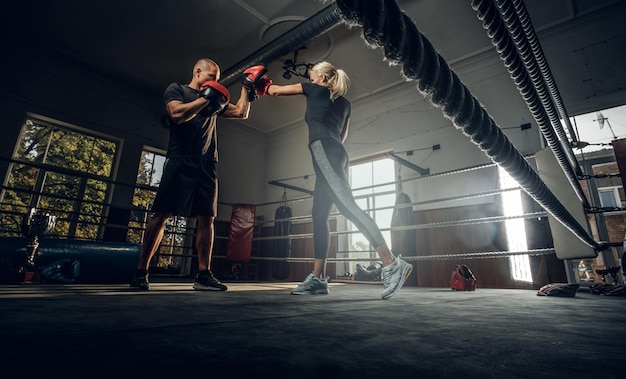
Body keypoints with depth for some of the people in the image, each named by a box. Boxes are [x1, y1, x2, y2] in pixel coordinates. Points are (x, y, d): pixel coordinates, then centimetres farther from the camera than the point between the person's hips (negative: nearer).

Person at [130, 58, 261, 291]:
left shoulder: (214, 100, 24)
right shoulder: (176, 89, 9)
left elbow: (241, 113, 21)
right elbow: (176, 114, -11)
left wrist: (246, 87, 17)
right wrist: (205, 99, -6)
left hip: (207, 165, 5)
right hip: (180, 162, -5)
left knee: (207, 218, -2)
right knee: (161, 215, -6)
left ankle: (203, 274, 2)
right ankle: (141, 273, 2)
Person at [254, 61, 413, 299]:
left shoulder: (315, 90, 12)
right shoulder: (344, 103, 28)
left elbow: (275, 90, 23)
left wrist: (263, 85, 42)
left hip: (322, 148, -8)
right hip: (337, 153, 8)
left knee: (346, 204, -21)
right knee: (319, 216, 2)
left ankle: (391, 264, -29)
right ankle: (318, 278, -1)